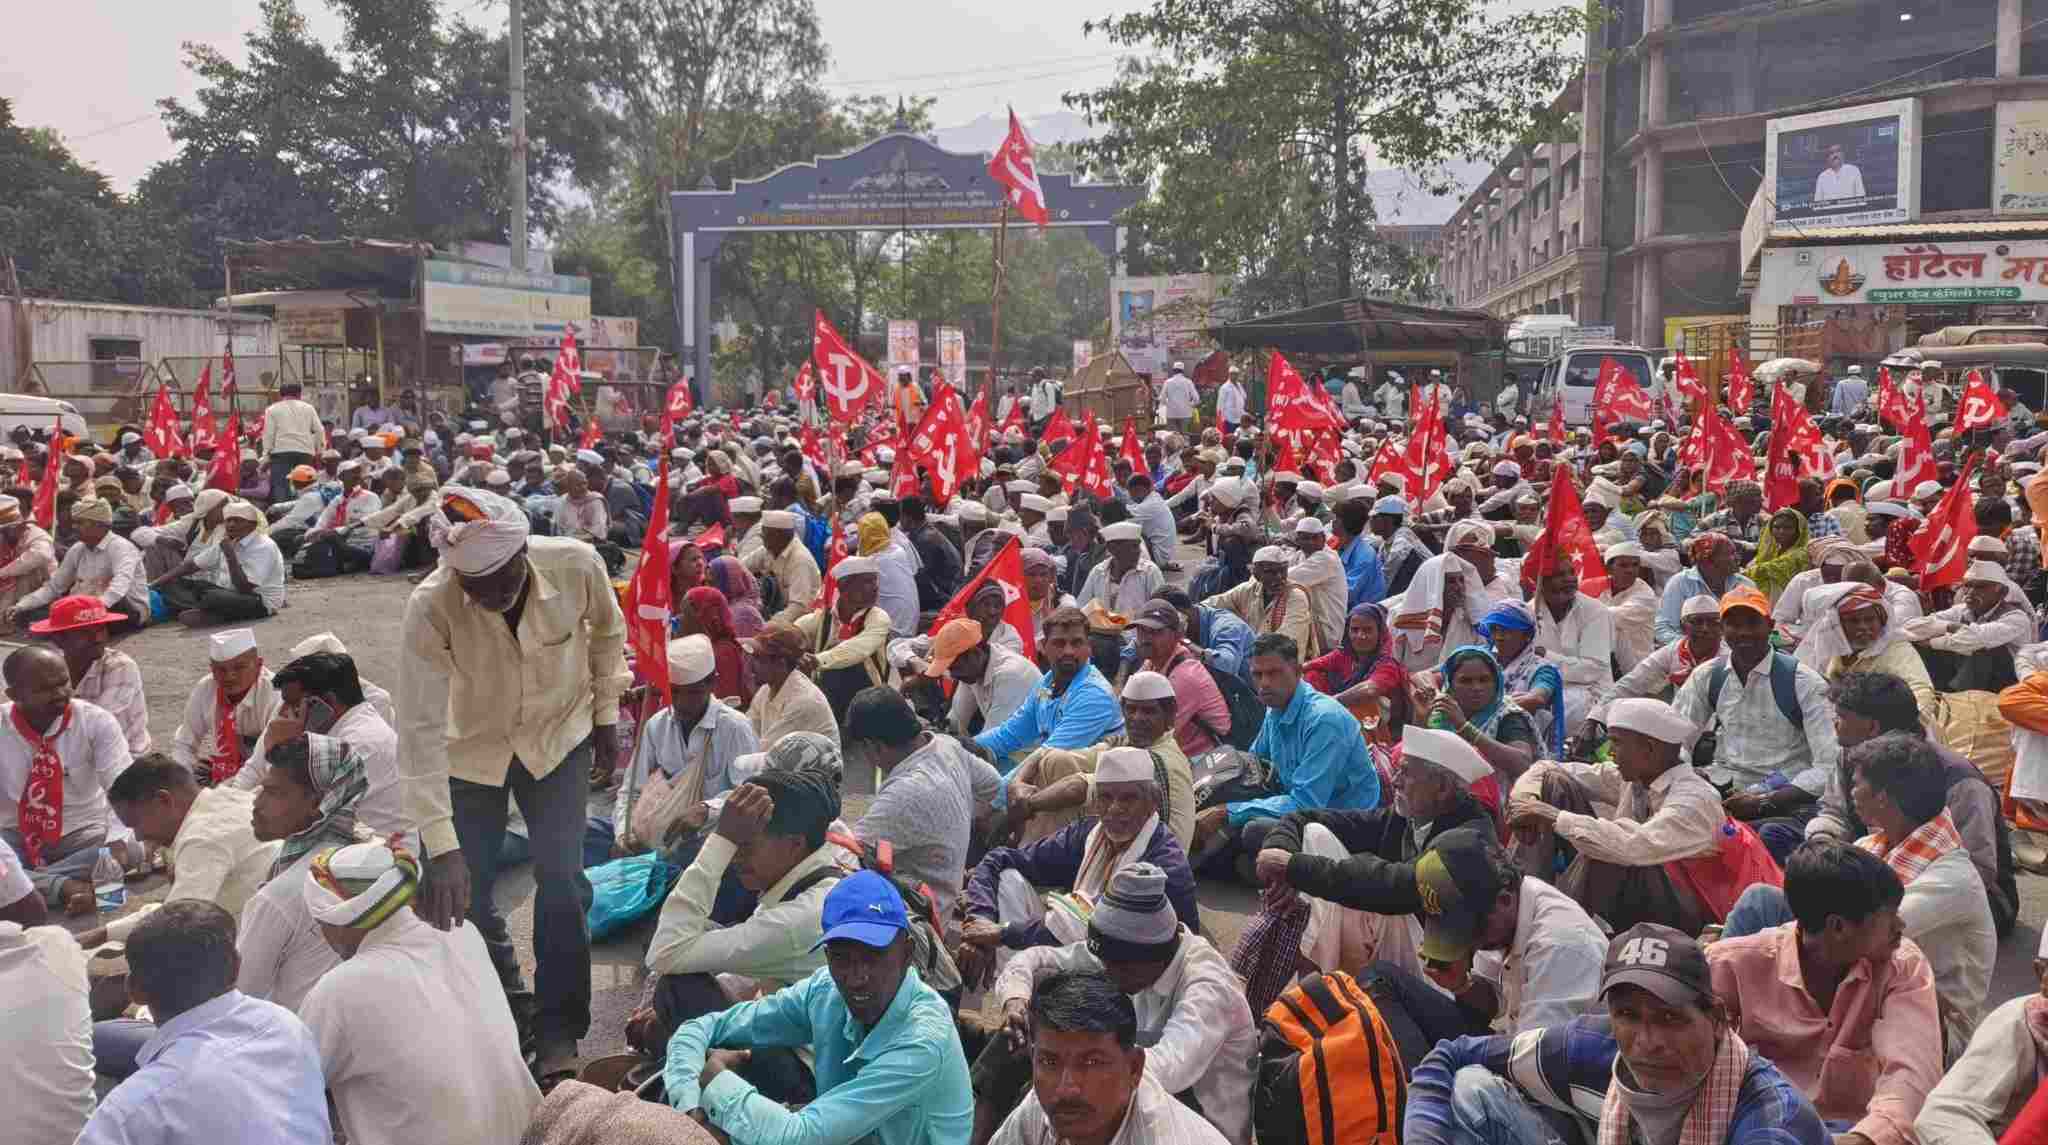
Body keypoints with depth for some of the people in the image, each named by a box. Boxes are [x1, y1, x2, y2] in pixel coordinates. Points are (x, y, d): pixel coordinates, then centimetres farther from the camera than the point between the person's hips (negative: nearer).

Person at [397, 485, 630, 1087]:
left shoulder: (576, 565, -28)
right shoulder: (429, 609, -33)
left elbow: (607, 631, -4)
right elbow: (420, 730, -32)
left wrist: (606, 716, 1)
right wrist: (441, 849, -36)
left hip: (560, 735, 0)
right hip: (472, 748, 0)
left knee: (561, 879, -8)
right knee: (464, 892, 2)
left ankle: (558, 1031, 11)